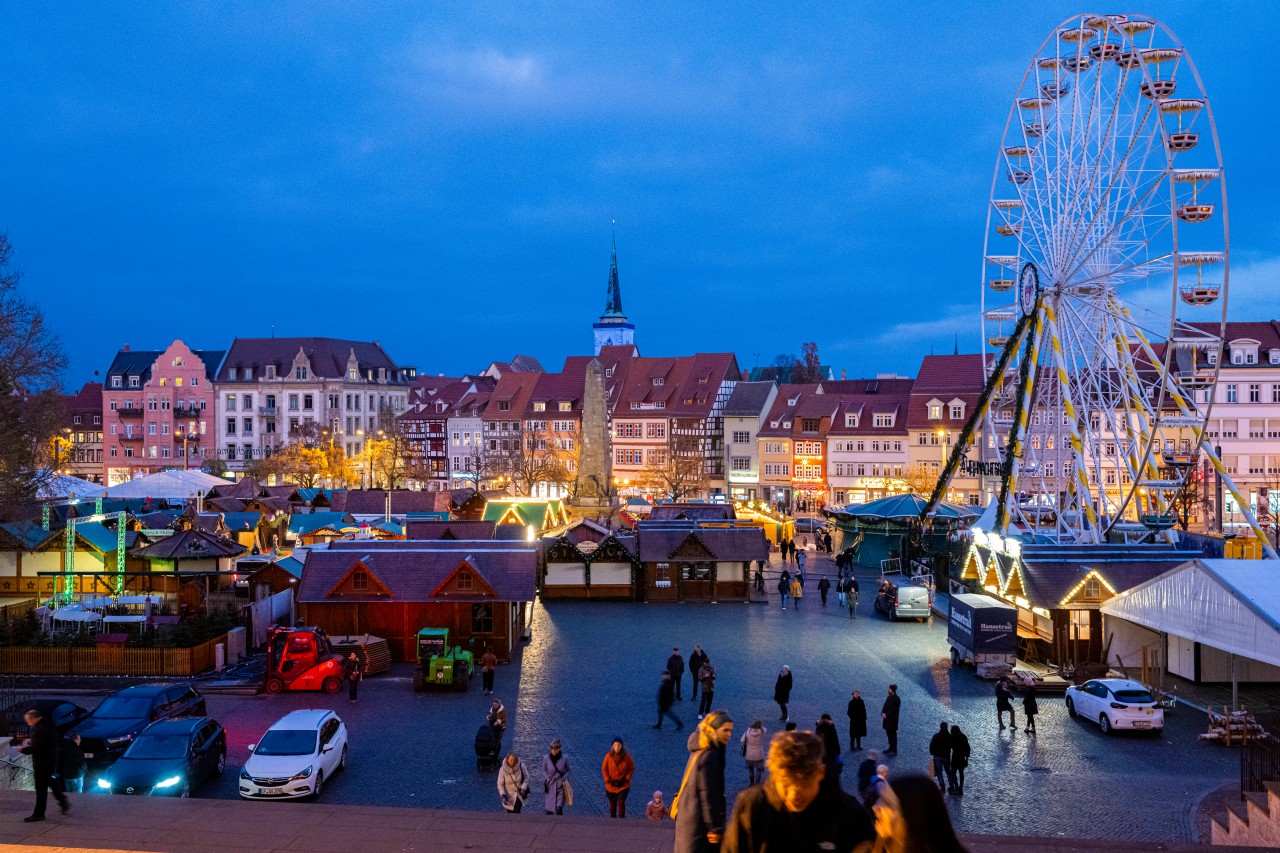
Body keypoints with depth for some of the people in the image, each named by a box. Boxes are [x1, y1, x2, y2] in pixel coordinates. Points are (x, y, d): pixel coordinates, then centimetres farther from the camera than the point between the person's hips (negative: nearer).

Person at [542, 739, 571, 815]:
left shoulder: (564, 759, -8)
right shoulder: (546, 758, -6)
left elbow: (567, 770, 5)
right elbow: (544, 771, 6)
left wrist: (565, 779, -11)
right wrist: (546, 780, -7)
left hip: (560, 786, -2)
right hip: (550, 787, 2)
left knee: (559, 809, -14)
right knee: (549, 810, 6)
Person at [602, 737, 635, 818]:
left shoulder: (627, 756, -14)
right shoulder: (608, 756, -12)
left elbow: (632, 769, -1)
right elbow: (604, 769, -1)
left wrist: (625, 779, -12)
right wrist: (608, 780, -11)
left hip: (624, 785, -1)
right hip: (611, 786, 1)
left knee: (621, 802, -17)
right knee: (612, 803, 14)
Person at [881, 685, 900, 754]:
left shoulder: (896, 699, -14)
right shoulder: (888, 697, 10)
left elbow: (895, 709, -18)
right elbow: (885, 706, 11)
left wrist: (886, 715, -18)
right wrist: (883, 713, -6)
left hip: (893, 720, -8)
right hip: (887, 719, 8)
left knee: (893, 735, -3)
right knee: (888, 734, 13)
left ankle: (894, 750, 2)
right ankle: (891, 748, 23)